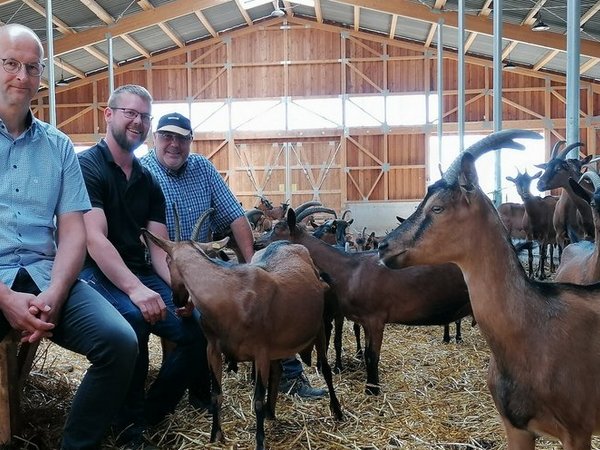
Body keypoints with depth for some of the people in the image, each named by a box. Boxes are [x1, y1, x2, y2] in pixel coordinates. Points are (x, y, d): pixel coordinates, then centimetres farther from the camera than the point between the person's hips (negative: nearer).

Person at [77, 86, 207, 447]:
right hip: (97, 273, -6)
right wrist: (134, 288, -35)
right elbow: (94, 240, -20)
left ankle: (152, 414, 8)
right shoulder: (86, 166, -7)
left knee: (202, 328, -11)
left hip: (141, 275, 7)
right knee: (132, 317, -37)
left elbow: (159, 249, 7)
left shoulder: (149, 182, 13)